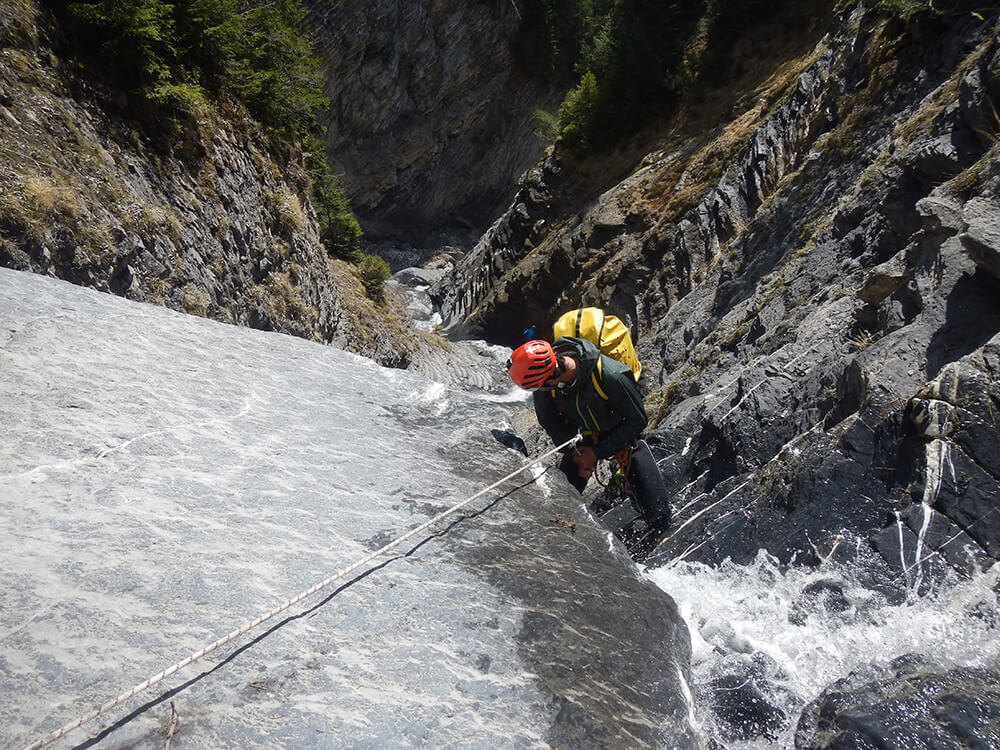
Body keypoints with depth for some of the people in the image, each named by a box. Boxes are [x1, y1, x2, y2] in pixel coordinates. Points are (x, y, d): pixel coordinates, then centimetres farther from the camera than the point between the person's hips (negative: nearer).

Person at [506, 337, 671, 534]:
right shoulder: (542, 378, -24)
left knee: (659, 521, -7)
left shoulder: (611, 376, -37)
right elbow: (549, 420, -3)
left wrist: (597, 452, -19)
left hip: (625, 436, -3)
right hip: (583, 440, 3)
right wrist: (575, 452, -12)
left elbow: (638, 420, -21)